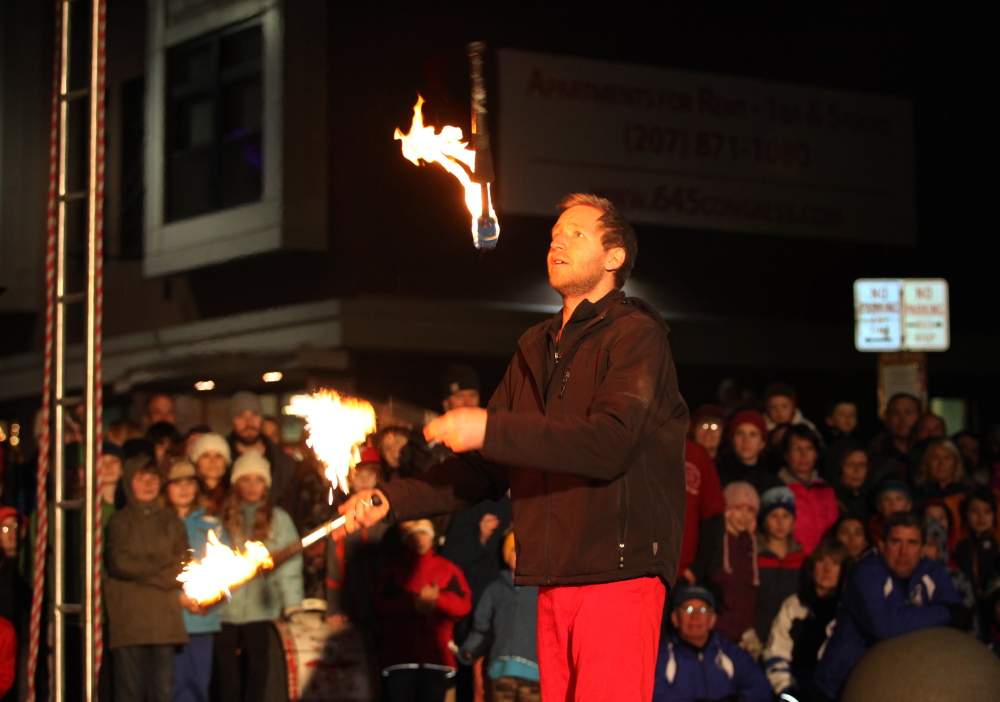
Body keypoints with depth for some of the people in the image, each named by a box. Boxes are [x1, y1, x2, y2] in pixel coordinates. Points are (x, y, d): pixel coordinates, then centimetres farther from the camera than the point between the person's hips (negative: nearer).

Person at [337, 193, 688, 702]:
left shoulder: (635, 335, -3)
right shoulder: (535, 350, 21)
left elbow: (609, 443, -19)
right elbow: (485, 469, 21)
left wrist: (491, 428, -19)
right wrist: (391, 500, 8)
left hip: (618, 571, -7)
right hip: (554, 579, 7)